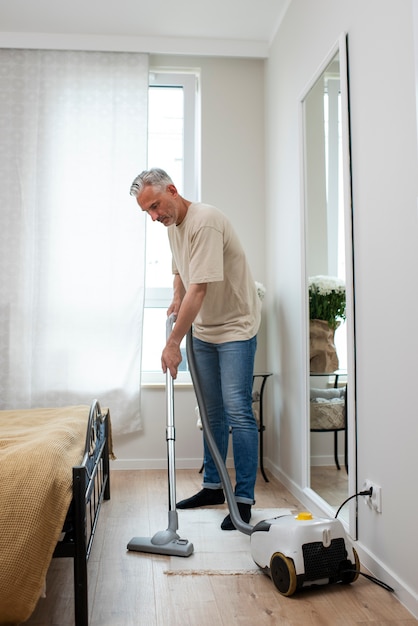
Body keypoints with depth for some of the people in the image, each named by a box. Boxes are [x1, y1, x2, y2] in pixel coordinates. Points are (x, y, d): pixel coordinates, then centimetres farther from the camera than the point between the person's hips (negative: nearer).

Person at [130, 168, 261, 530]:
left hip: (236, 327, -8)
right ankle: (213, 486, 24)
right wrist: (177, 299, 9)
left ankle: (244, 500, -3)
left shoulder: (205, 222, -23)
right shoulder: (173, 226, 7)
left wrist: (173, 343, -25)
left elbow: (199, 289, -28)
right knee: (212, 413, 13)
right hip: (204, 330, 9)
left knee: (237, 411, -11)